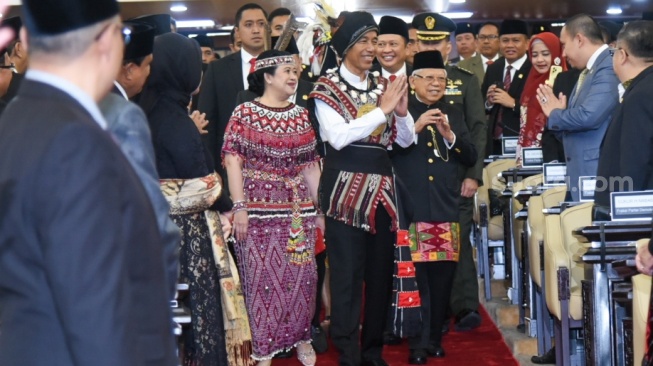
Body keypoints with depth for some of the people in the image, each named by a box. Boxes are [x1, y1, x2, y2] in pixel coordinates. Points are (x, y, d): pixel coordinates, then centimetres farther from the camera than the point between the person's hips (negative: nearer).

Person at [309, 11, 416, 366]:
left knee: (381, 270, 9)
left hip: (381, 185, 5)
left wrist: (401, 110, -10)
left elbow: (406, 140, 9)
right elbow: (338, 137, -18)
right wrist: (382, 110, -18)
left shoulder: (383, 84, 11)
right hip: (345, 186, -5)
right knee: (347, 274, -2)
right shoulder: (328, 86, -3)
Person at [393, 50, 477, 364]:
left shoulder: (453, 114, 16)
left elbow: (471, 158, 10)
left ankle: (435, 338, 16)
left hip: (446, 208, 4)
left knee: (442, 276, 4)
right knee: (416, 276, -6)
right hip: (411, 208, -4)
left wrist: (449, 135, -6)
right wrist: (414, 128, -16)